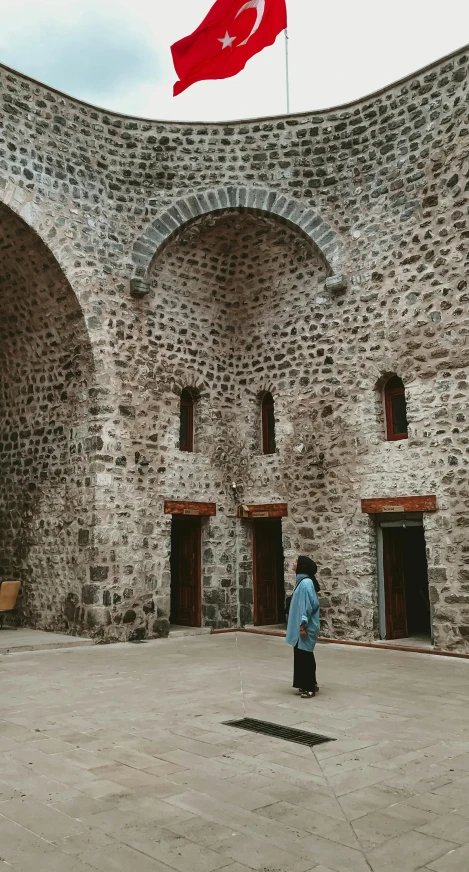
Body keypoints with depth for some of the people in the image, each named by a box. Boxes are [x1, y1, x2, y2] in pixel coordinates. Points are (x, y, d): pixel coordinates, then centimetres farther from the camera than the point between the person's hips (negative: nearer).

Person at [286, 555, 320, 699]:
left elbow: (307, 605, -22)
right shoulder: (302, 581, 11)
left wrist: (303, 625, -22)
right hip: (299, 625, 10)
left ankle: (310, 688, 6)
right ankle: (309, 685, 26)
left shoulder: (306, 582, -19)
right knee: (301, 655, 16)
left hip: (305, 627, -10)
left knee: (305, 656, -2)